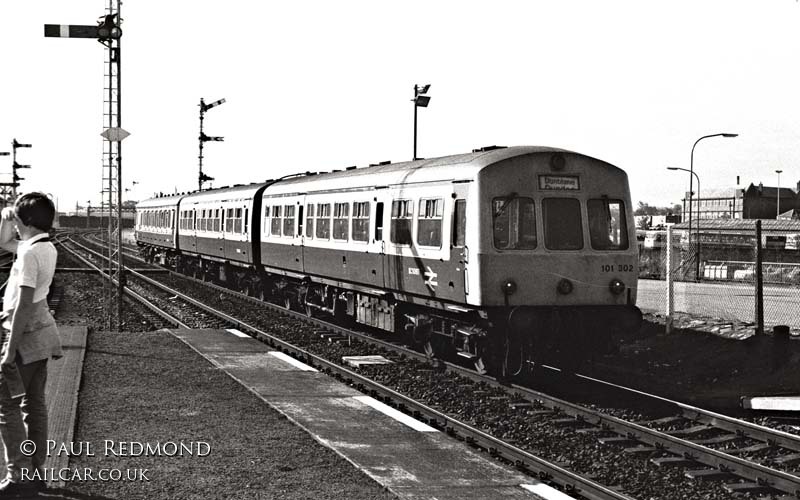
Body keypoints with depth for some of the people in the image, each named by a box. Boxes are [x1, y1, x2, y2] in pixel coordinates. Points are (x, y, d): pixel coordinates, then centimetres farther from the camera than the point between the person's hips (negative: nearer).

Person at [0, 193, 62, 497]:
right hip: (42, 329, 9)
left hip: (26, 332, -9)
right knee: (34, 403, 13)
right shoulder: (46, 247, 9)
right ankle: (35, 472, 19)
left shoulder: (29, 253, -19)